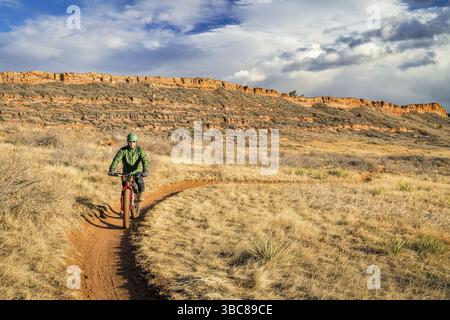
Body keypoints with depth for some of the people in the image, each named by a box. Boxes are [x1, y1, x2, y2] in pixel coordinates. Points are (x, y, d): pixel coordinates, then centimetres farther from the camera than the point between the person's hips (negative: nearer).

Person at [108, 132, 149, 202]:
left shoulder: (140, 150, -13)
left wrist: (145, 171, -41)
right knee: (124, 183, -19)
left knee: (140, 181, -26)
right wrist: (112, 169, -39)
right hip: (126, 172, 1)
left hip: (137, 171, -1)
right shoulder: (123, 150, -12)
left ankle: (141, 193, 1)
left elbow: (144, 160, -24)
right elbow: (116, 159, -23)